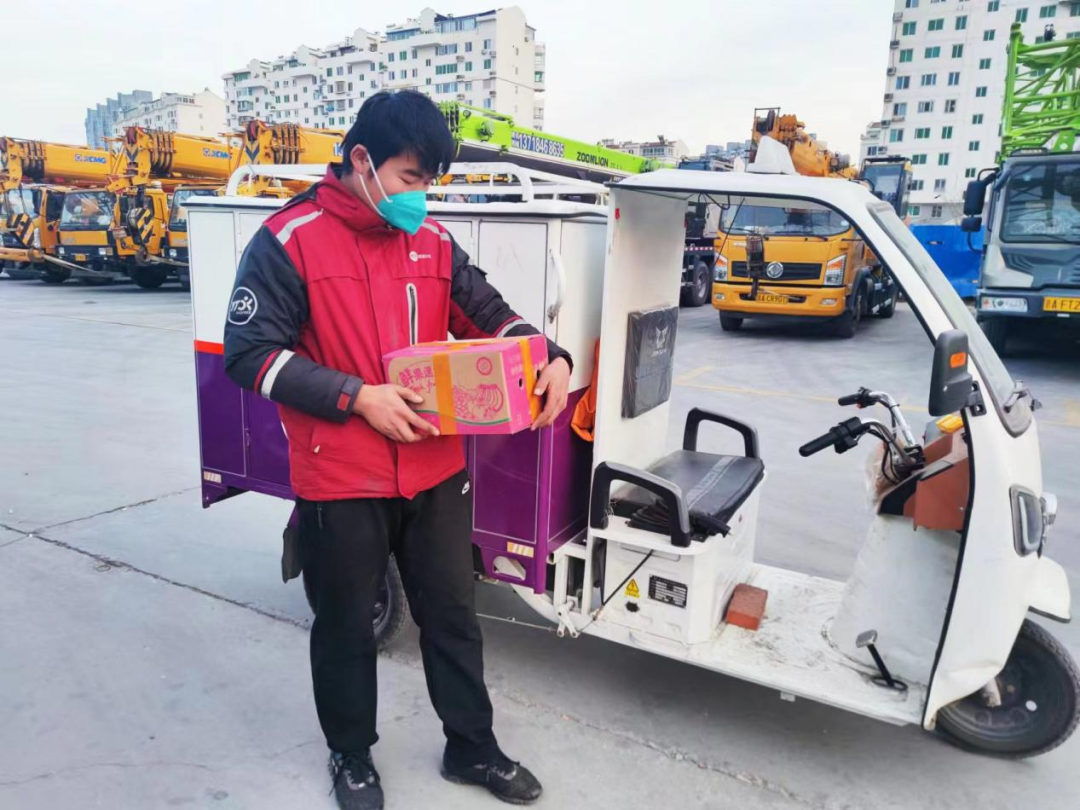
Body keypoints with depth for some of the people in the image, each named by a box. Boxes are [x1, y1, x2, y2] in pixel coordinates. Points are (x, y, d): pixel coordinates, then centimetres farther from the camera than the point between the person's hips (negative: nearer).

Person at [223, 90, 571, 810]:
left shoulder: (432, 240, 6)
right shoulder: (290, 240, -8)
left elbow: (491, 318, 10)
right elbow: (251, 353, -11)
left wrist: (551, 358, -10)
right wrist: (358, 397, -21)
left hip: (436, 470, 4)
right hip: (341, 479, -4)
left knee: (452, 614, 16)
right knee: (346, 623, 15)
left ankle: (472, 748, 38)